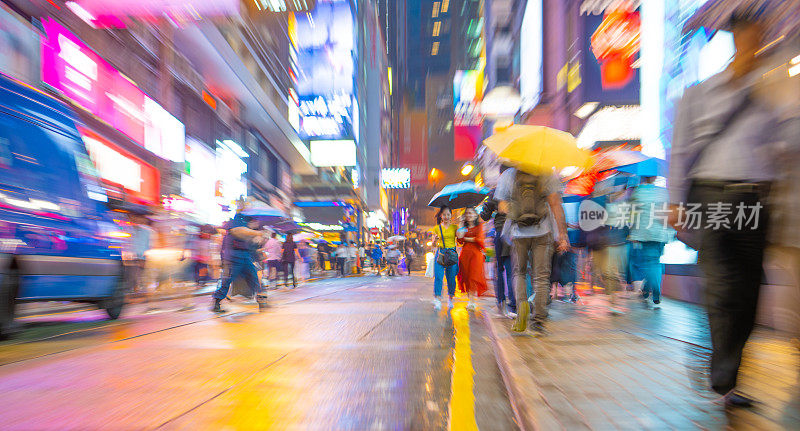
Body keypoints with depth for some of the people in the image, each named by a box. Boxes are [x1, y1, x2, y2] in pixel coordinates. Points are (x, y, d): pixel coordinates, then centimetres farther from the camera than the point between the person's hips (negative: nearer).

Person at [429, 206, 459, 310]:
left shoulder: (454, 227, 10)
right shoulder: (437, 228, 9)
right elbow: (434, 244, 10)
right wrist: (435, 239, -12)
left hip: (452, 253, 1)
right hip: (440, 253, 0)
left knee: (451, 278, 3)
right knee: (438, 276, -12)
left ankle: (450, 299, 19)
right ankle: (437, 300, -14)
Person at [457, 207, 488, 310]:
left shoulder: (479, 226, 8)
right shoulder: (464, 227, 19)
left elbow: (479, 239, -5)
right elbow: (460, 242, 12)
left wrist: (465, 238, 1)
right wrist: (460, 237, -9)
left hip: (476, 253, -3)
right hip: (465, 253, 3)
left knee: (473, 277, -11)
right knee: (466, 277, -1)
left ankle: (471, 301, -12)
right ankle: (471, 301, 7)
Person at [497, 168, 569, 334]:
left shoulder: (507, 175, 0)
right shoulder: (546, 174, 0)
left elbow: (501, 206, 2)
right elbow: (555, 205, -5)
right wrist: (562, 234, -4)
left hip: (518, 234, 0)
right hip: (542, 233, 0)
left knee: (519, 272, 17)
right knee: (541, 276, 6)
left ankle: (521, 303, -8)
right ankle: (538, 321, 3)